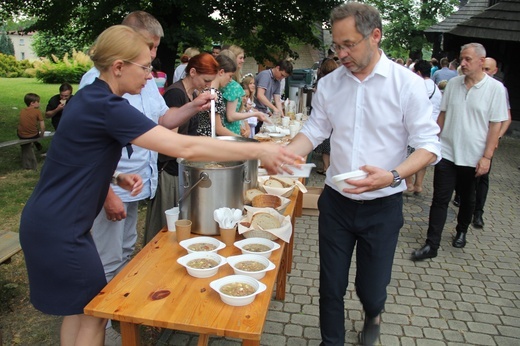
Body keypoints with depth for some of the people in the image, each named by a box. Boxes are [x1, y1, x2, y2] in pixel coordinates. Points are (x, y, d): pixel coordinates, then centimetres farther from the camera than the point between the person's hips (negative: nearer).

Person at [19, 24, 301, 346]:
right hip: (57, 229, -9)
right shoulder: (106, 105, -25)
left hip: (59, 223, 9)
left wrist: (116, 178, -2)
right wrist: (258, 150, -26)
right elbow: (185, 147, -31)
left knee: (79, 307, 21)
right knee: (95, 311, 7)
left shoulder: (93, 97, 5)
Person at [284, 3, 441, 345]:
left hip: (383, 206, -2)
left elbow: (429, 145, -12)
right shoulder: (329, 84, -1)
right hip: (336, 202, 3)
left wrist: (393, 176, -29)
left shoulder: (408, 83, -11)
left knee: (371, 287, 13)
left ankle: (373, 315, 50)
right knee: (331, 286, 11)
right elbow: (314, 131, 5)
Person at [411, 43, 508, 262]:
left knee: (467, 199, 17)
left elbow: (496, 125, -7)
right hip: (447, 152, 2)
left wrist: (487, 156, -12)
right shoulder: (453, 83, 2)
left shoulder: (495, 88, -7)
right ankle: (431, 245, 3)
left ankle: (462, 231, 40)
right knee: (440, 199, 0)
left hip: (473, 157, -1)